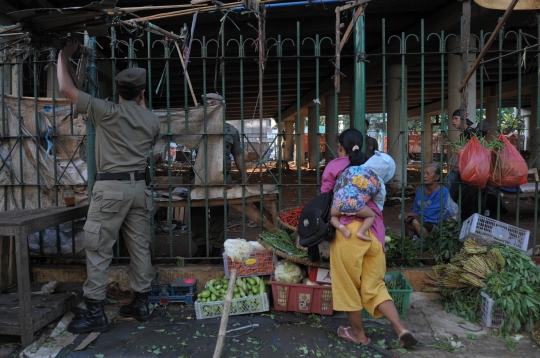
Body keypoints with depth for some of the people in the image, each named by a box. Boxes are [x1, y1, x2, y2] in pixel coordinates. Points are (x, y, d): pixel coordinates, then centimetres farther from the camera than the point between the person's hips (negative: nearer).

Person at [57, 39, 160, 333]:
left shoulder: (107, 112, -6)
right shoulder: (151, 121, 8)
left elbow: (66, 88, 0)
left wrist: (64, 56, 16)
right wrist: (142, 105, 35)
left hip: (111, 187, -5)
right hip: (139, 187, 6)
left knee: (98, 249, 1)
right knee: (140, 247, 9)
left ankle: (95, 313, 5)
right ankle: (141, 304, 18)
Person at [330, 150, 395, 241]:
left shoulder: (353, 169, 20)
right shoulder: (379, 183, 14)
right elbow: (379, 203, 25)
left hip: (339, 202, 2)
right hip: (355, 204, -2)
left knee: (332, 215, 30)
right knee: (371, 215, 26)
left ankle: (340, 226, -1)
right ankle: (361, 232, 1)